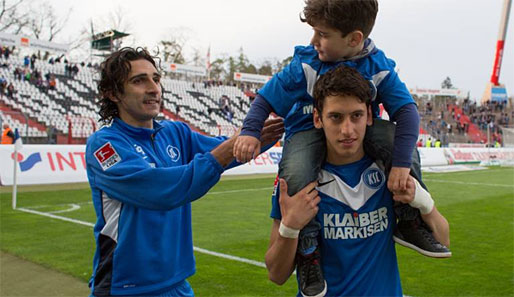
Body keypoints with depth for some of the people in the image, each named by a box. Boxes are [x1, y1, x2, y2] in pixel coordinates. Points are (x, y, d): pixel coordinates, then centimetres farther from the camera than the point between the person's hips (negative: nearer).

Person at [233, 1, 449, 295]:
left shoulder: (379, 67, -12)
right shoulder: (305, 65, -13)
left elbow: (407, 110, -20)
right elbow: (266, 98, -8)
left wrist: (401, 163, -31)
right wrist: (250, 131, -26)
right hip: (308, 129, -2)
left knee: (403, 143, -25)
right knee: (296, 176, -34)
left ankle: (409, 224, -4)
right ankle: (307, 252, -12)